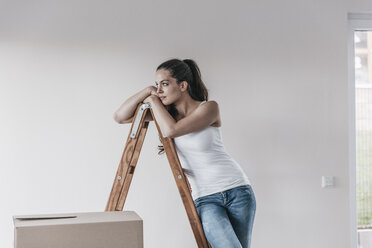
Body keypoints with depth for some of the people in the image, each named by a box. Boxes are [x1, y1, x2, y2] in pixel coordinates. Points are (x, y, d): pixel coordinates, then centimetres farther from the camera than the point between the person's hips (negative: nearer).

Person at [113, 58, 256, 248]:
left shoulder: (208, 108, -9)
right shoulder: (166, 111, 5)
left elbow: (171, 130, -23)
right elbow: (120, 117, 2)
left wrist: (154, 101, -8)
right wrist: (147, 91, -7)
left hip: (237, 190, -2)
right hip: (205, 198, 2)